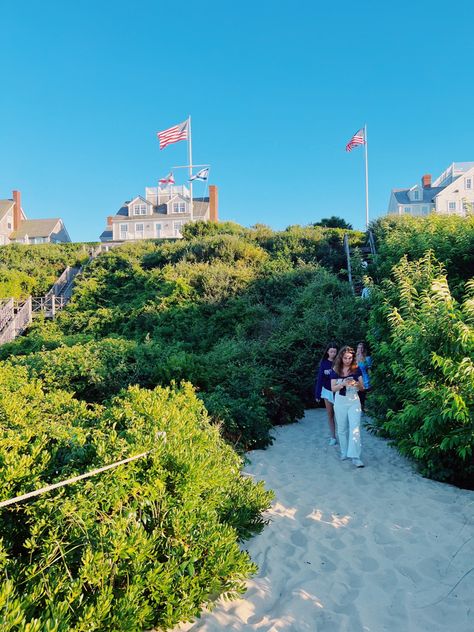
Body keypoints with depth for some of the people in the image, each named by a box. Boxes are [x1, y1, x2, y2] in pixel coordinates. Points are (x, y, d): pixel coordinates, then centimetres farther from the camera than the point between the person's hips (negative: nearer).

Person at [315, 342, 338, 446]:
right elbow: (320, 379, 0)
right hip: (327, 391, 3)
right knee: (330, 415, 9)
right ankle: (332, 437, 17)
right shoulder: (324, 363, -2)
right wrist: (317, 394, -1)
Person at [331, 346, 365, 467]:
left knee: (355, 428, -9)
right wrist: (343, 383, -25)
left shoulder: (356, 369, -4)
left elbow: (362, 388, 0)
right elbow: (333, 388, -7)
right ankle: (344, 452, 28)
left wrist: (357, 384, -22)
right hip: (340, 402, 1)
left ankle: (355, 457, -7)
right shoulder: (335, 370, -5)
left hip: (354, 401, -1)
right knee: (342, 429, 11)